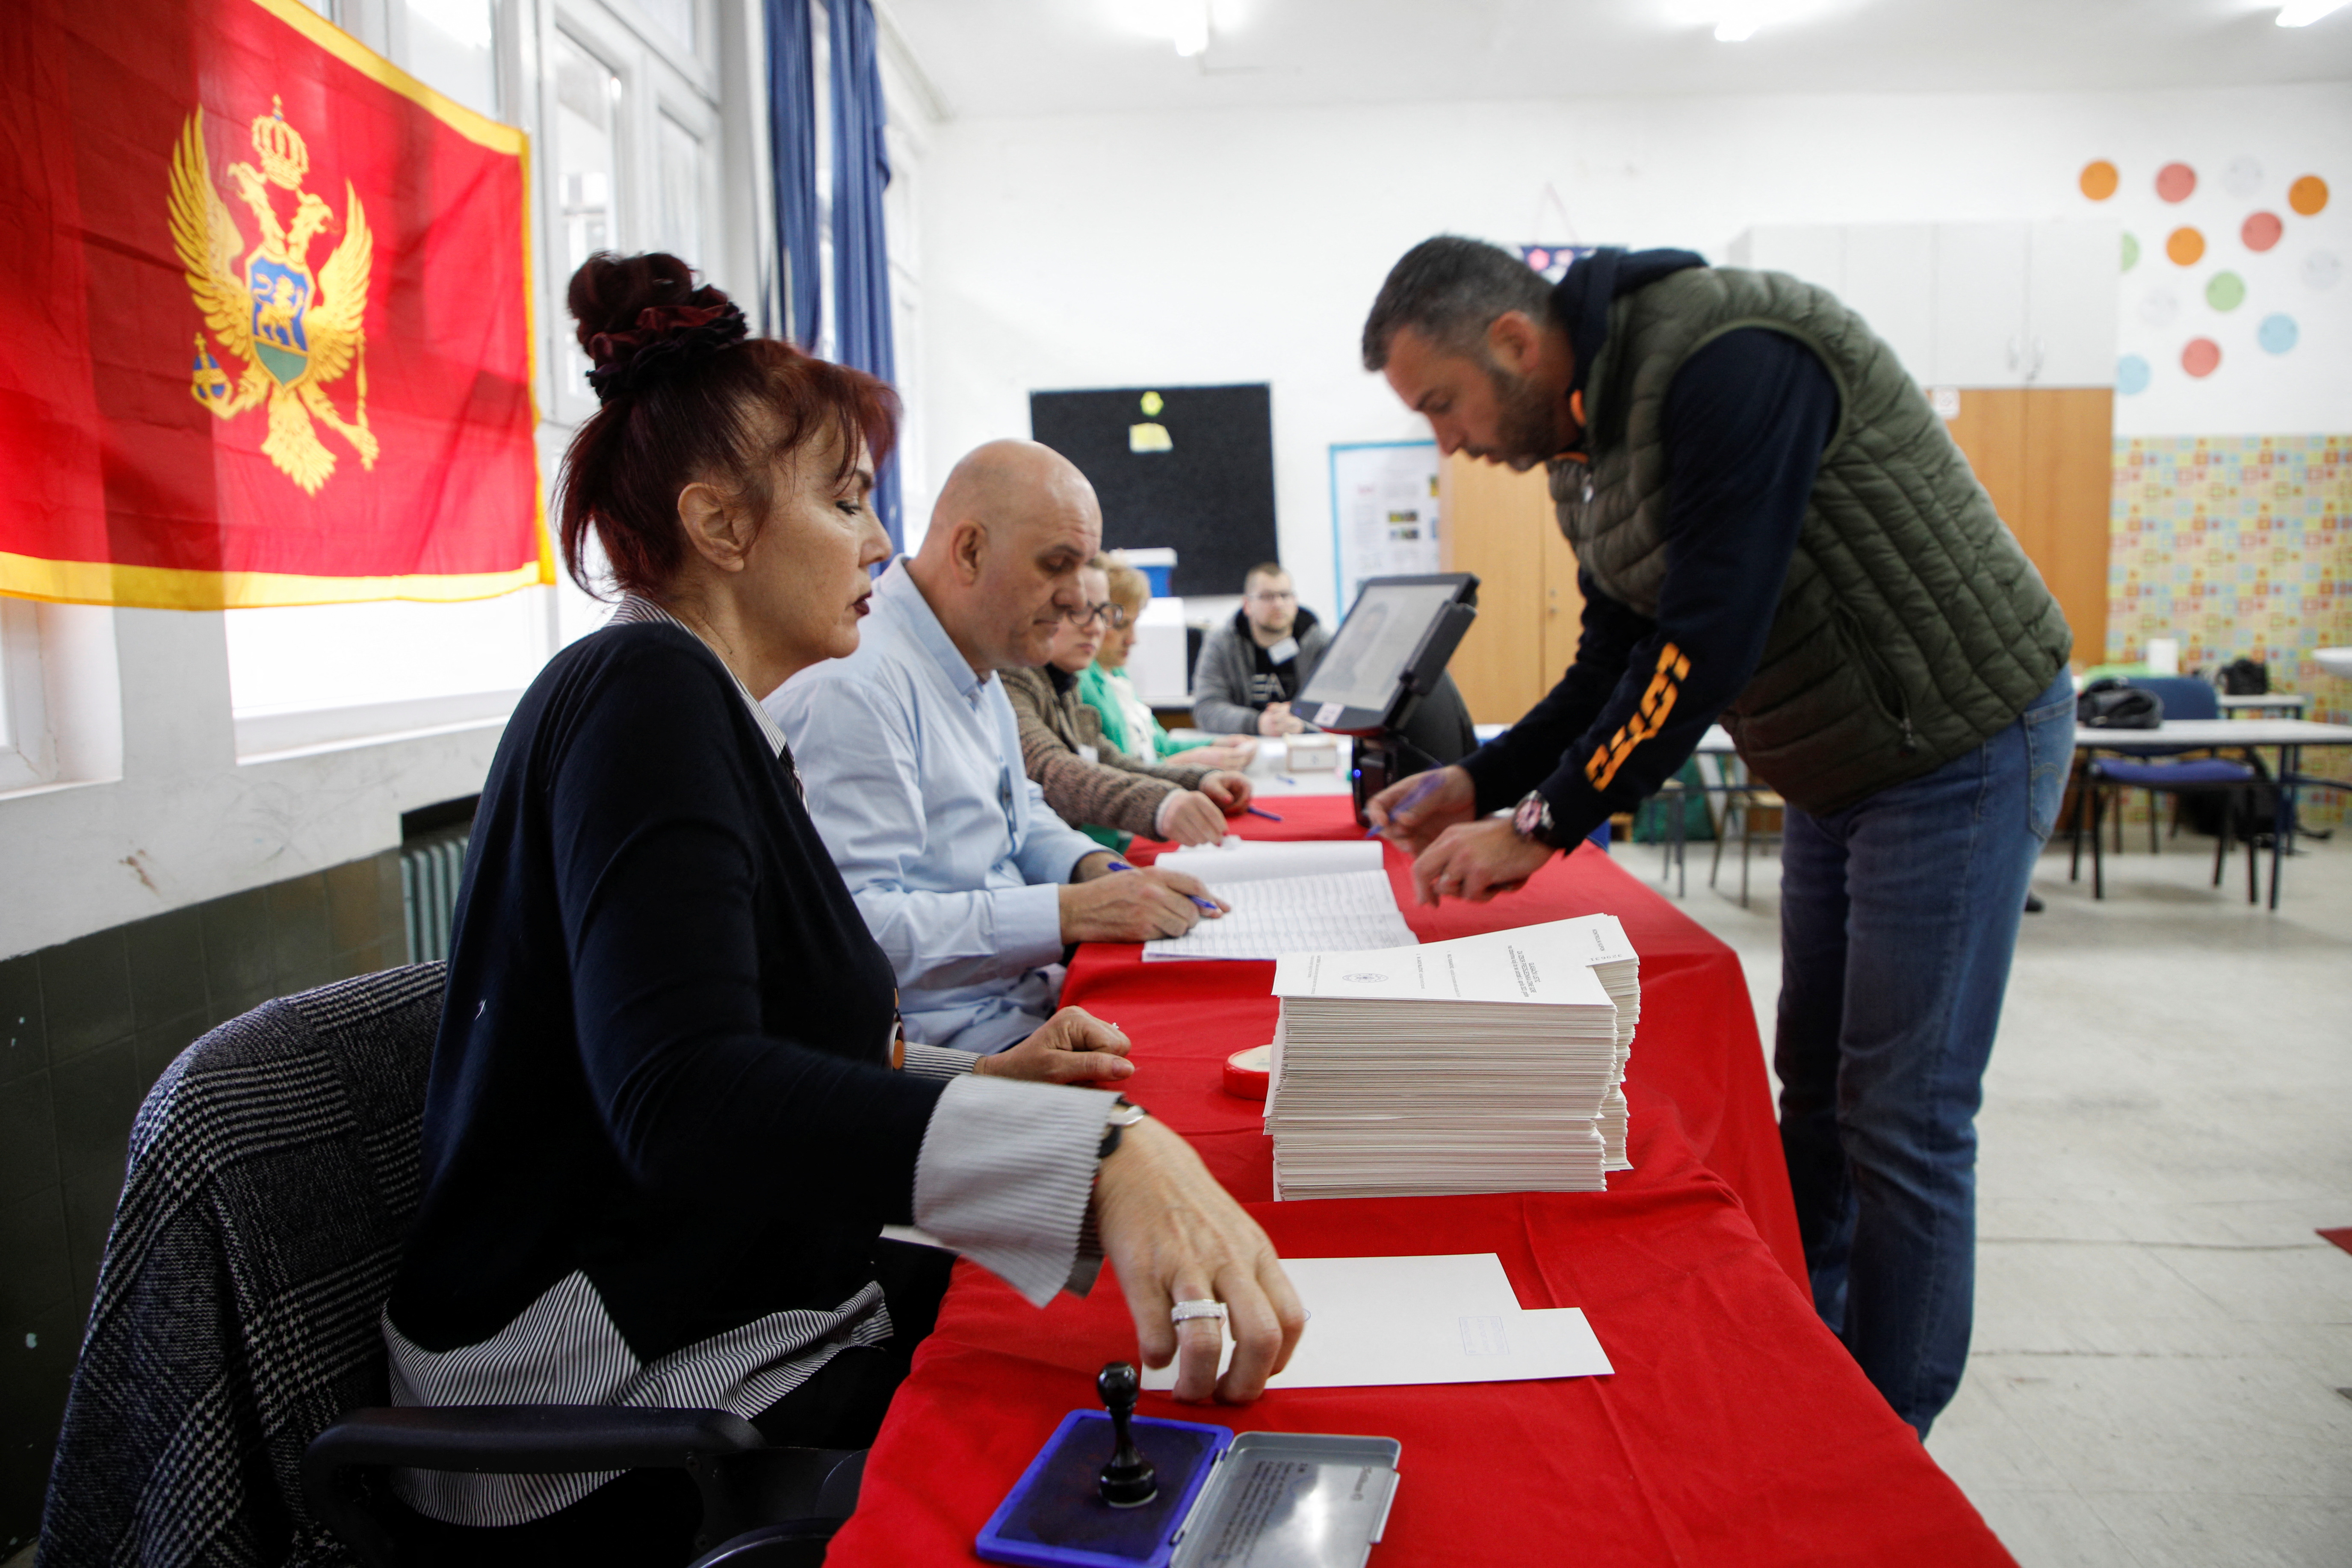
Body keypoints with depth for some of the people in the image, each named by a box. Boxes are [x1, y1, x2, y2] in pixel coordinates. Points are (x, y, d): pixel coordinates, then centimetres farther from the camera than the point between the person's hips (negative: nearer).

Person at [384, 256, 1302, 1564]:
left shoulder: (718, 722, 14)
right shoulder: (642, 695, -17)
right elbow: (681, 1099, -34)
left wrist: (980, 1077, 4)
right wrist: (1095, 1155, -43)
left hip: (749, 1325, 9)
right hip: (623, 1421, -9)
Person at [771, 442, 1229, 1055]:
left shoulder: (978, 670, 15)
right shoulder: (853, 689, -19)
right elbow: (850, 927, -27)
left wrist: (1097, 867, 6)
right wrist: (1073, 912, -26)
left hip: (1026, 995, 10)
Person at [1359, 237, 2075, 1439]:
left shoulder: (1730, 359, -26)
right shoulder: (1582, 452, 4)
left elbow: (1708, 644, -31)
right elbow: (1616, 664, 9)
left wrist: (1543, 824, -26)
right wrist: (1480, 782, -2)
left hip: (1963, 746, -9)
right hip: (1841, 773, 9)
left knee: (1901, 1121, -4)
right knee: (1815, 1096, 14)